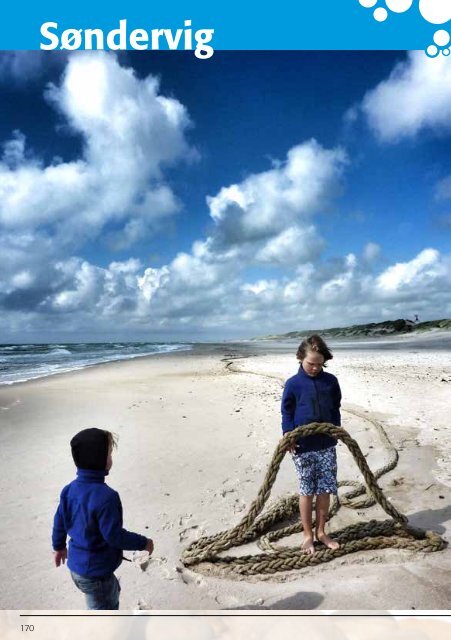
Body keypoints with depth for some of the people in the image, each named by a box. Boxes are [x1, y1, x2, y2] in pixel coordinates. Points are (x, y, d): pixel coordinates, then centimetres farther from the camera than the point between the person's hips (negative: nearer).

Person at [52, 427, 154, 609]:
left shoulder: (70, 489, -6)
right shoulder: (106, 496, -32)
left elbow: (59, 521, 6)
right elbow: (115, 536, -27)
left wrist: (59, 546, 24)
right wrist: (143, 543, -12)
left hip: (76, 565, 8)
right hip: (95, 573, -8)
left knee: (113, 591, 31)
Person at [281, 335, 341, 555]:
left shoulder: (331, 381, 2)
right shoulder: (293, 384, -7)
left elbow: (335, 409, 11)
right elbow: (286, 413, -3)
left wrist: (336, 429, -2)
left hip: (327, 445, 3)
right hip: (303, 447, -3)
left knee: (325, 490, 10)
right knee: (307, 491, 8)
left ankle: (321, 532, 28)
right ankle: (308, 534, 23)